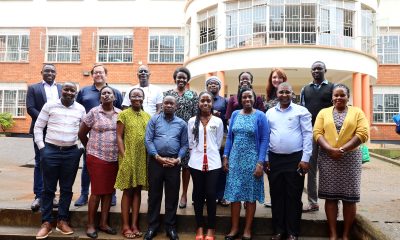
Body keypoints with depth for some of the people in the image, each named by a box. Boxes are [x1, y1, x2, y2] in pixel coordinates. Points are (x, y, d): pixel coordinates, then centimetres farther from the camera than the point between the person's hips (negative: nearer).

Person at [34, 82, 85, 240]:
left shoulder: (80, 109, 6)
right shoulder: (50, 105, 1)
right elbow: (38, 127, 3)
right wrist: (41, 147, -2)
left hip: (72, 153, 2)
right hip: (50, 151, -1)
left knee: (67, 188, 8)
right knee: (48, 188, 6)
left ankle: (62, 221, 20)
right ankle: (46, 223, 17)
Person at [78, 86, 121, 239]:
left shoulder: (120, 113, 5)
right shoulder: (94, 112, -3)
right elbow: (81, 134, 4)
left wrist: (121, 151, 8)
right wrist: (91, 147, 13)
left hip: (114, 159, 4)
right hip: (97, 157, -3)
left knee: (109, 191, 9)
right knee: (97, 191, 0)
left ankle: (103, 223, 22)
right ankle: (90, 225, 15)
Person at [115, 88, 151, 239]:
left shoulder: (147, 116, 11)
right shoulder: (124, 114, -1)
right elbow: (119, 136, -5)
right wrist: (124, 155, -13)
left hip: (143, 158, 4)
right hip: (128, 157, -4)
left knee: (137, 190, 8)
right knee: (127, 191, 2)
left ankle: (134, 225, 16)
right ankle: (125, 226, 11)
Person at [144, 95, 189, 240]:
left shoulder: (182, 124, 8)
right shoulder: (154, 120, 4)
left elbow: (184, 145, 6)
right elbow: (148, 140, -4)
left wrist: (178, 159, -10)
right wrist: (158, 157, -12)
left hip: (174, 163, 1)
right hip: (156, 161, -1)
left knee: (172, 195, 7)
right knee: (154, 194, 7)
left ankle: (170, 227, 20)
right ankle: (152, 226, 19)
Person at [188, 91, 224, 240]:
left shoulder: (218, 121, 3)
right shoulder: (192, 121, 6)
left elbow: (218, 142, 9)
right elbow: (190, 142, 10)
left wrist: (211, 154, 10)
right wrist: (196, 153, 9)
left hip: (213, 163, -1)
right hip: (196, 163, 1)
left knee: (211, 194, 0)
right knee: (198, 194, 8)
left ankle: (211, 228, 14)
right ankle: (200, 227, 21)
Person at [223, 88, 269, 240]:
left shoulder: (260, 116, -3)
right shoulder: (235, 114, 8)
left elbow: (264, 140, -7)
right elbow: (229, 137, 10)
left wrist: (260, 163, -13)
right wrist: (225, 157, 3)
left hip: (252, 160, -3)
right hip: (235, 159, 3)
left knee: (250, 194, 5)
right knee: (234, 193, 5)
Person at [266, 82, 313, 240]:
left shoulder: (301, 111, -1)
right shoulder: (269, 113, 10)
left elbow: (308, 135, -4)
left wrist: (305, 159, -10)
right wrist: (265, 158, 7)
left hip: (295, 159, -3)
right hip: (274, 159, 3)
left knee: (293, 197, 4)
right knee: (276, 195, 9)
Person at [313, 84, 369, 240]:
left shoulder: (357, 112, 6)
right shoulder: (323, 112, 10)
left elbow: (363, 133, -6)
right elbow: (317, 133, 0)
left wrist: (342, 149, -15)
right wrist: (330, 149, -16)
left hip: (350, 158, -1)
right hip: (327, 158, 1)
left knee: (349, 197, 3)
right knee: (330, 196, 3)